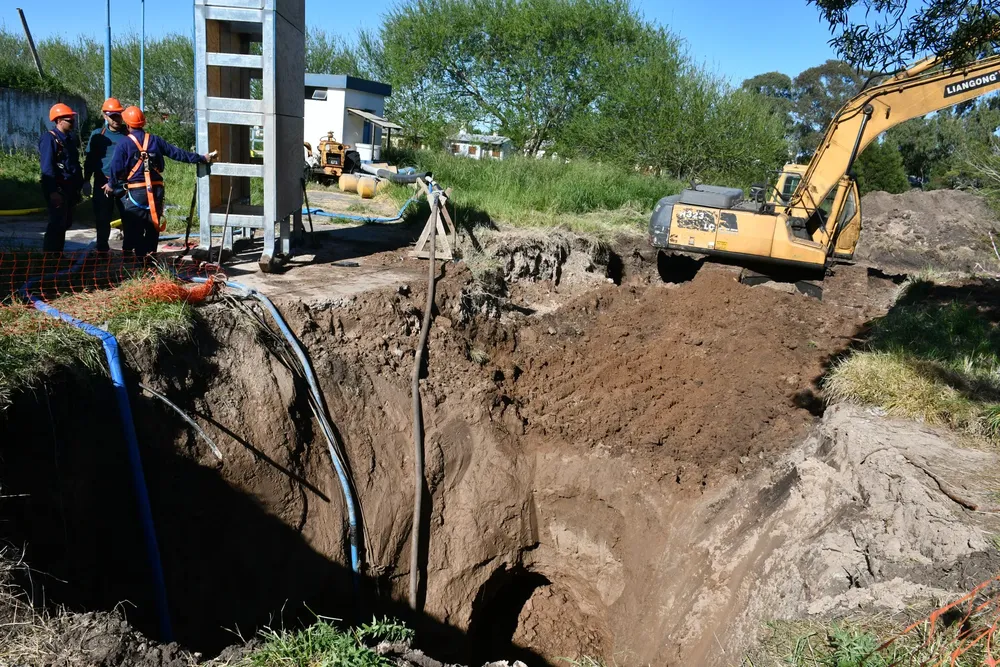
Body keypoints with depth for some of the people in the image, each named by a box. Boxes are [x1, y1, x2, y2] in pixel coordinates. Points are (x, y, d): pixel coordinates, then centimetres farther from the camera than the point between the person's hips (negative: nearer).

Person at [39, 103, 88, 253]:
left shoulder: (71, 138, 13)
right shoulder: (49, 138, -13)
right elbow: (47, 168, -19)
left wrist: (80, 185, 16)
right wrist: (53, 191, -25)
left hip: (70, 188, 8)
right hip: (57, 188, -8)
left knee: (65, 223, 14)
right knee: (57, 224, -9)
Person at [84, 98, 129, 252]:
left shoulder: (129, 134, 3)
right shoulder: (97, 135, 8)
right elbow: (89, 159, 10)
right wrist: (86, 180, 1)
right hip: (102, 183, 1)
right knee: (102, 220, 6)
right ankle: (102, 252, 15)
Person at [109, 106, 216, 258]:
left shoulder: (123, 145, -5)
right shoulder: (155, 140, 3)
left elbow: (116, 171, -7)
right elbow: (177, 153, 6)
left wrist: (115, 188, 8)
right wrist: (201, 158, 13)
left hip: (135, 192, -3)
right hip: (156, 190, 3)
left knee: (132, 229, 1)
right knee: (152, 227, 12)